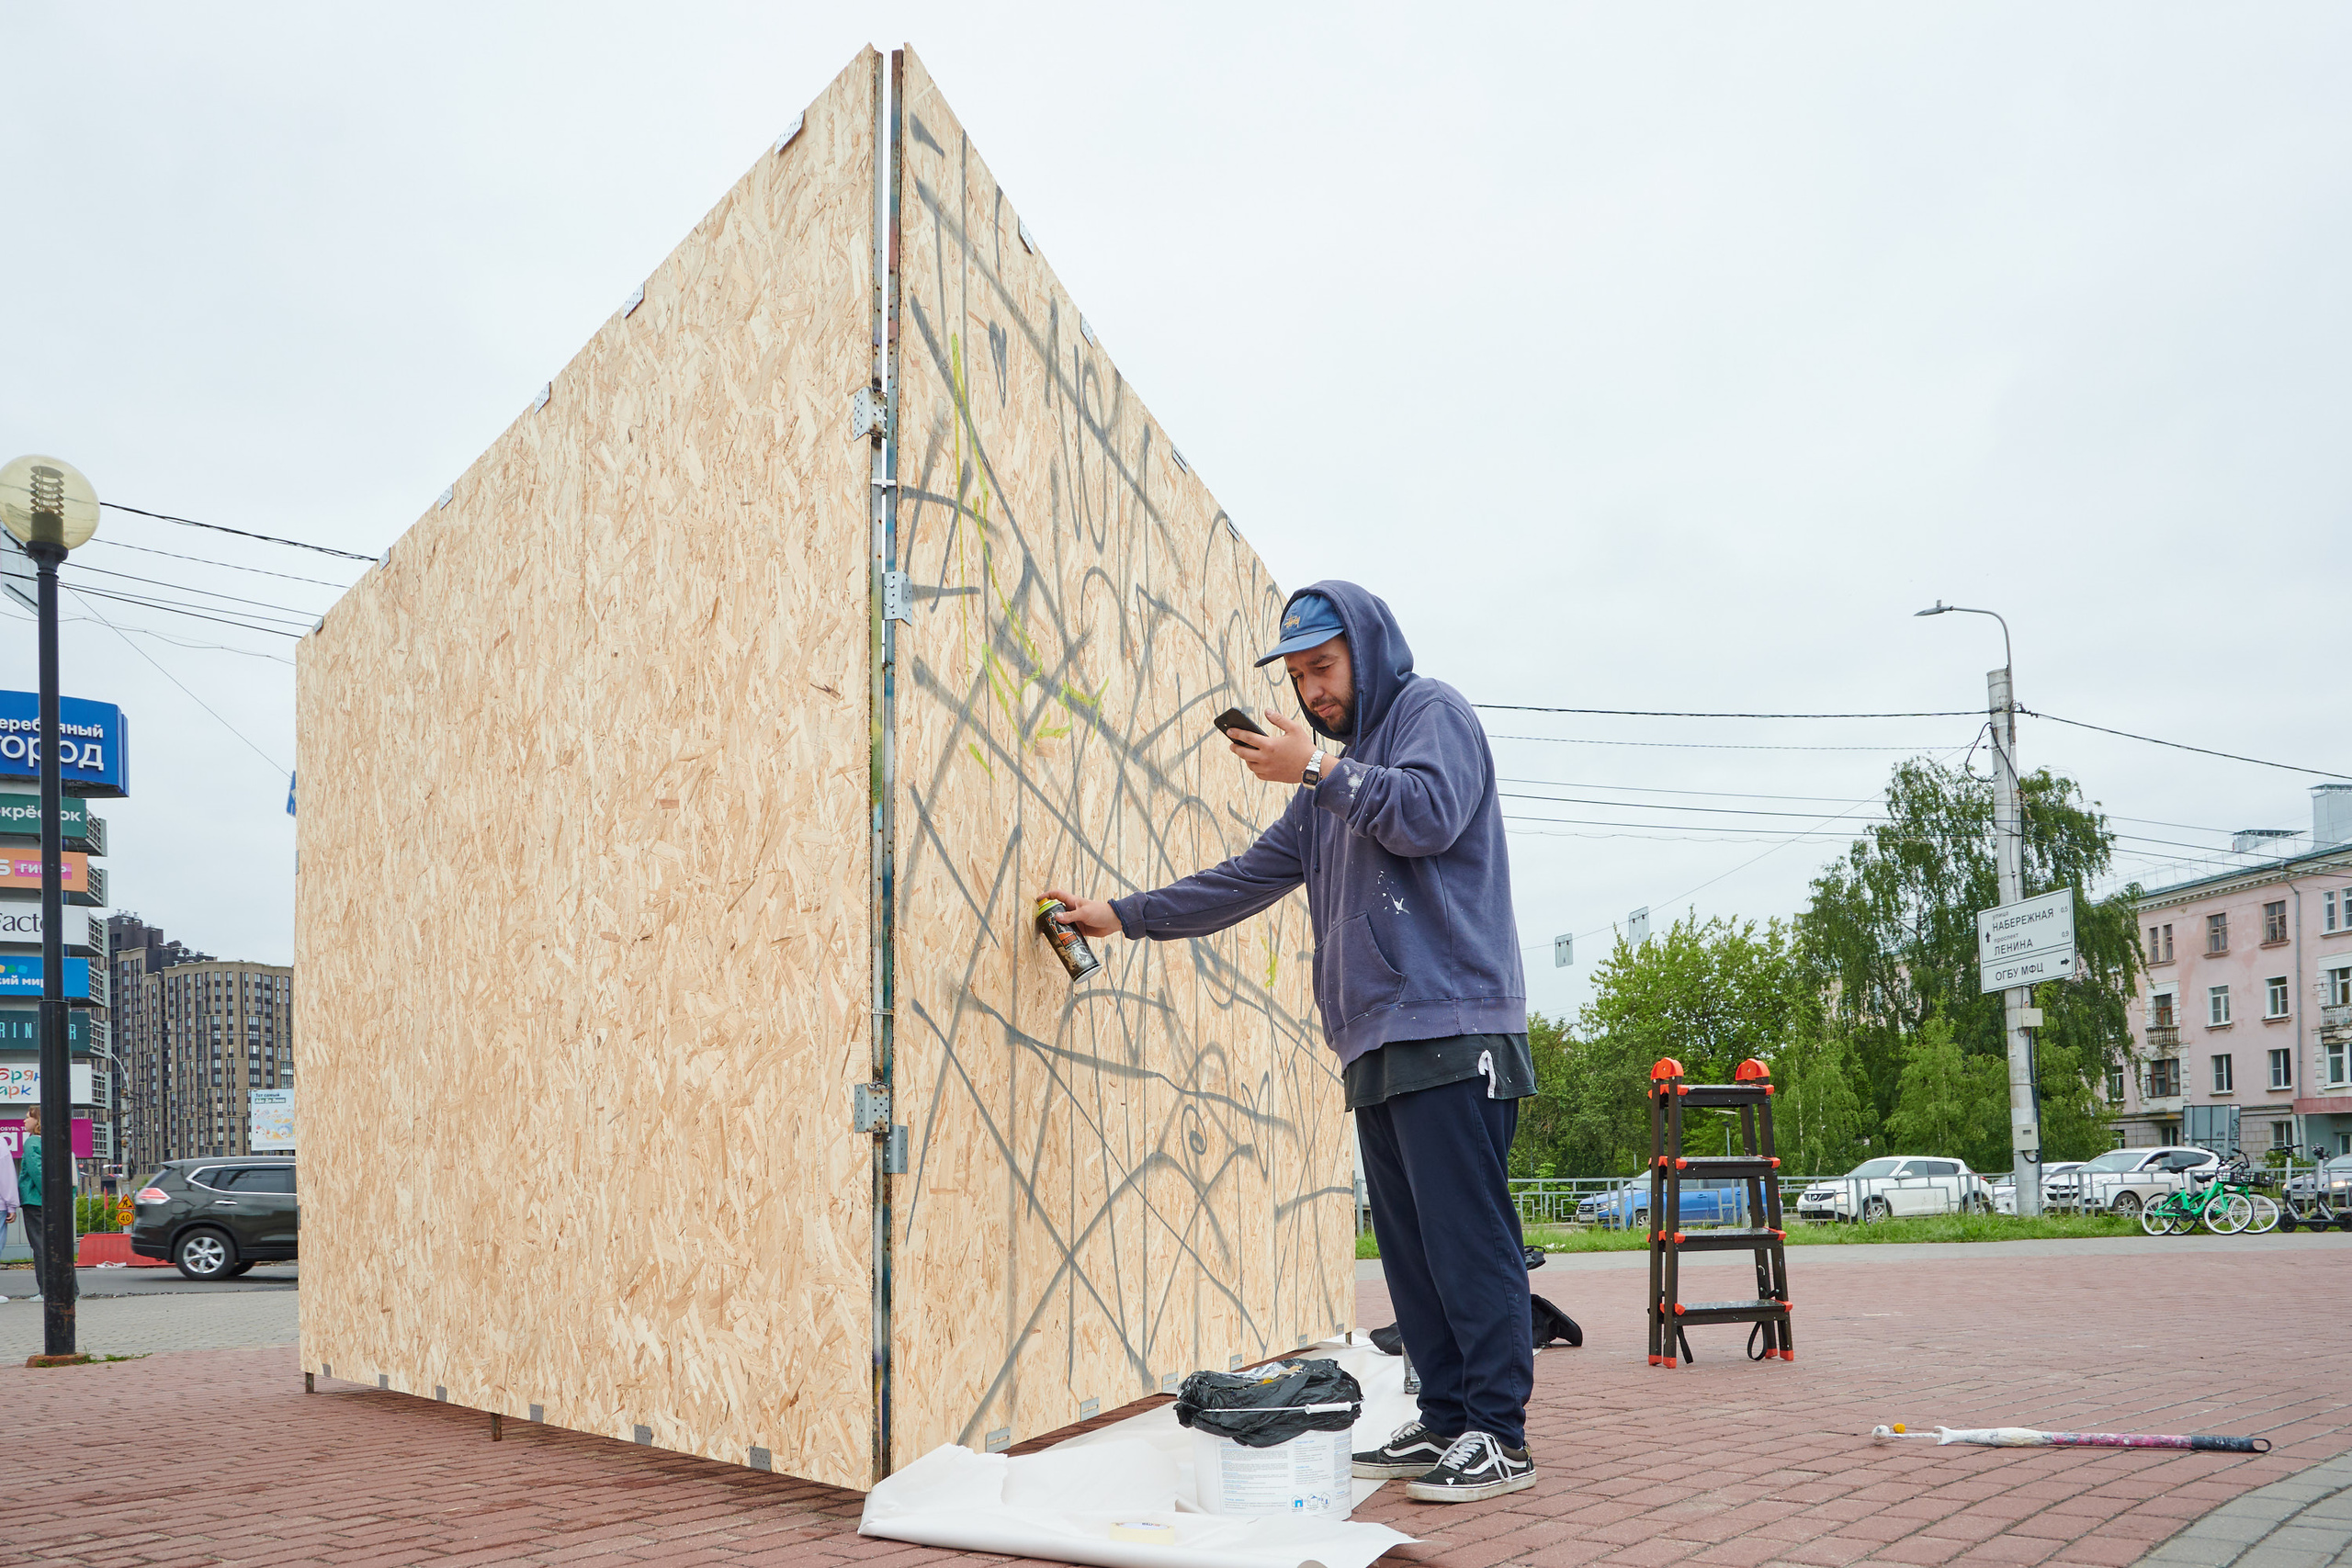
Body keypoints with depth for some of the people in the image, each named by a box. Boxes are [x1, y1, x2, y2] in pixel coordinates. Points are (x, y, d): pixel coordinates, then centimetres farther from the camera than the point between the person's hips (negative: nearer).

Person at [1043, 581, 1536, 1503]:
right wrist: (1122, 917, 23)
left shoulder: (1431, 712, 4)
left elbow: (1431, 814, -15)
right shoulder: (1330, 782, 27)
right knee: (1409, 1243, 6)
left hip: (1451, 1028, -8)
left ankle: (1500, 1435, -8)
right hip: (1378, 1044, 8)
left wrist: (1316, 769, -12)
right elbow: (1248, 879, 27)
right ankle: (1445, 1419, 11)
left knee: (1466, 1234, -11)